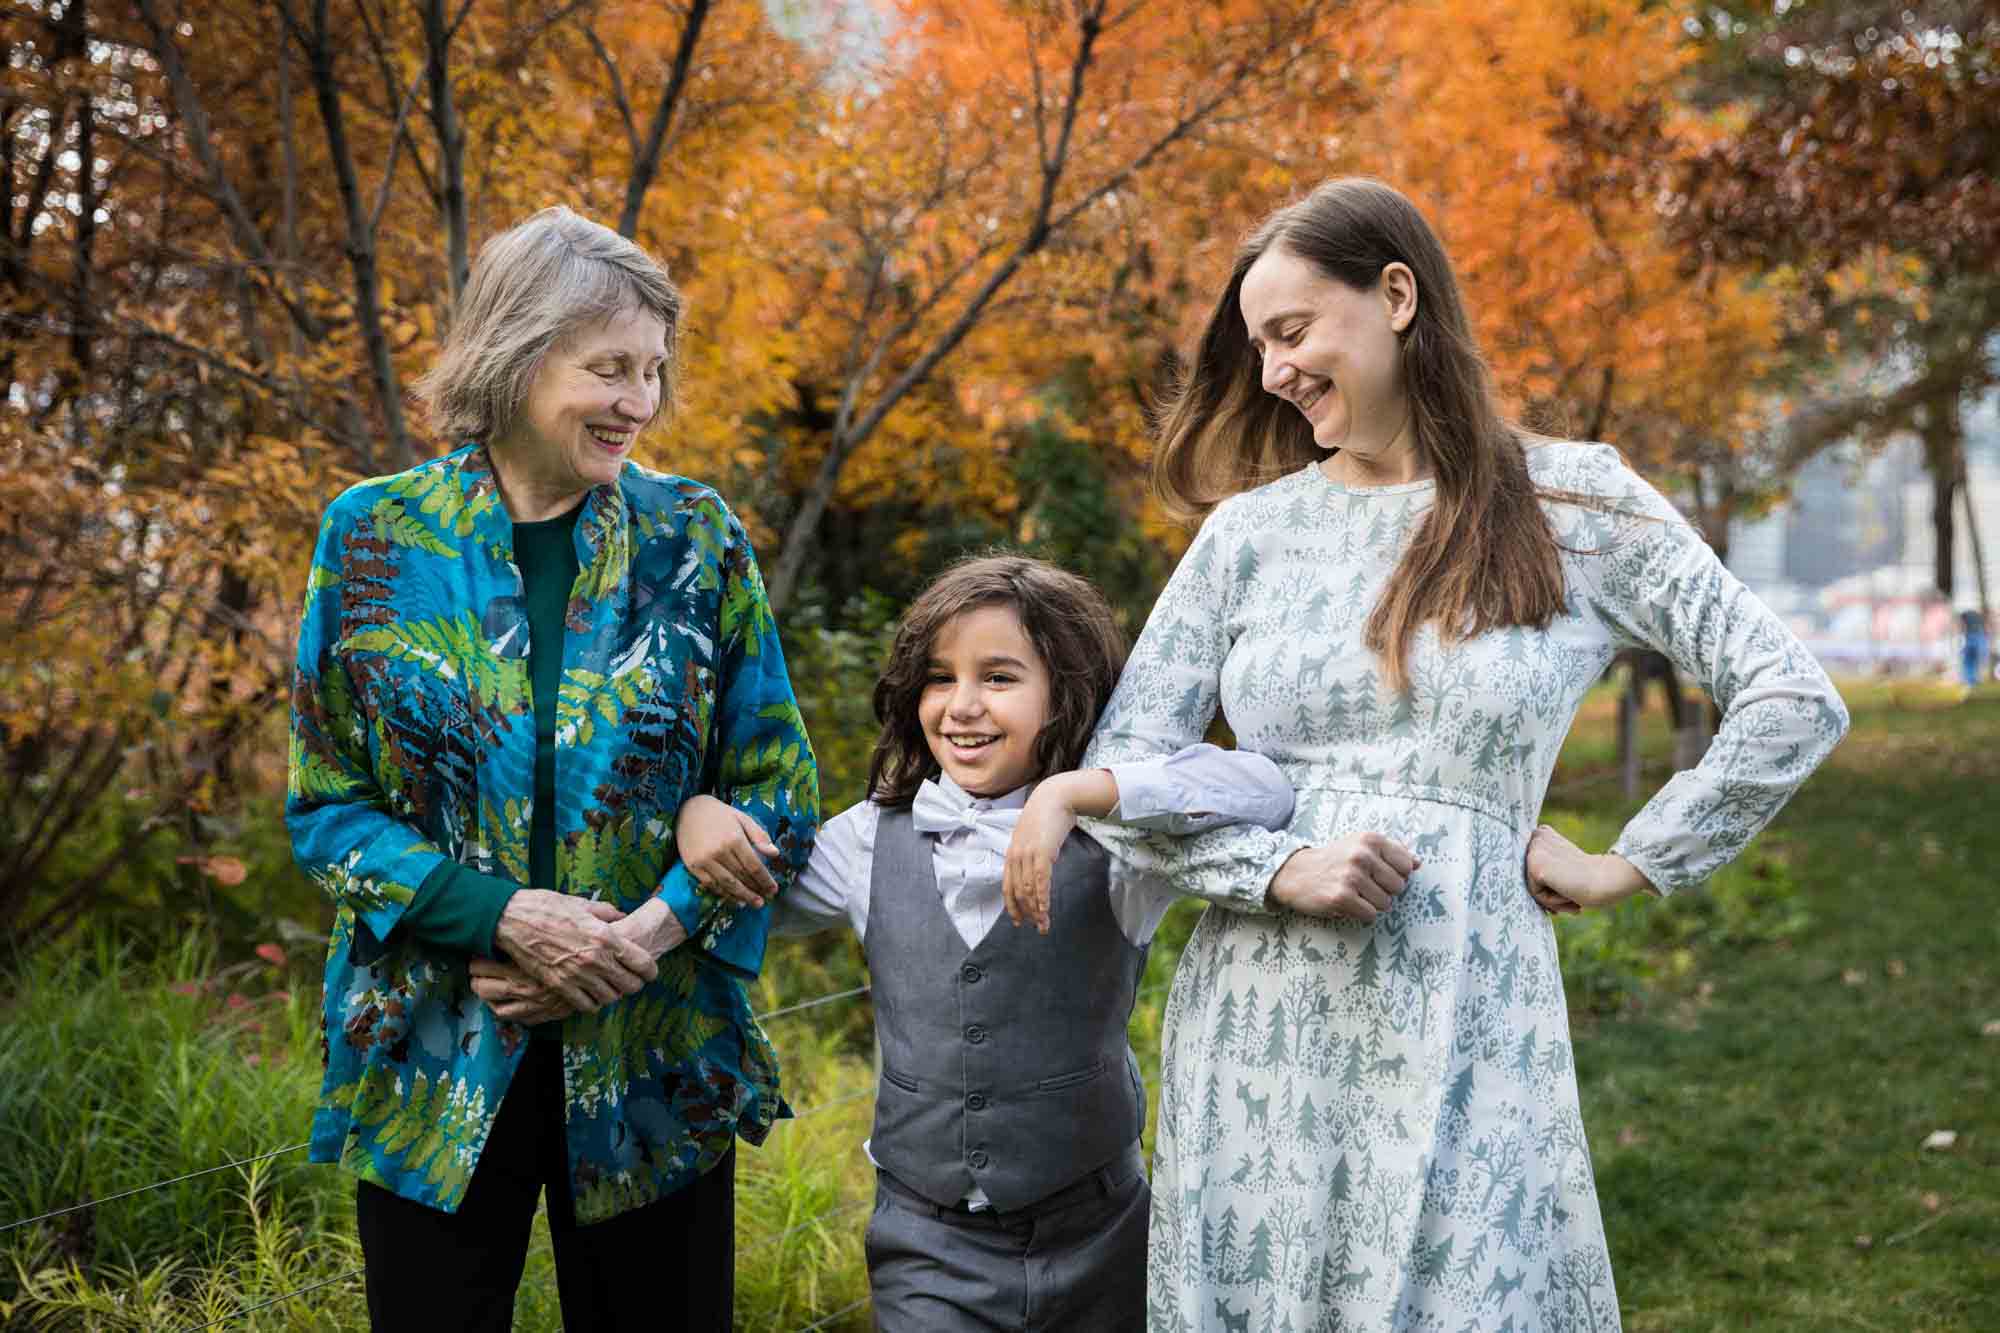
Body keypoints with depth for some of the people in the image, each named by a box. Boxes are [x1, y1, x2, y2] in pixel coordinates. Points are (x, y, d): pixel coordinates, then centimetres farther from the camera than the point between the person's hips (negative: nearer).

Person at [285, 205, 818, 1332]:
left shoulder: (693, 539, -1)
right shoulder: (376, 539, -3)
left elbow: (778, 785, 0)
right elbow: (329, 806, -2)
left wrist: (651, 932, -15)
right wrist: (504, 916, -16)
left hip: (656, 1058, 1)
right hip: (434, 1066, -1)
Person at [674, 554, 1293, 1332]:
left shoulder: (1113, 842, -8)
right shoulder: (873, 842, 3)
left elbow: (1264, 793, -24)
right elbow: (758, 897, 19)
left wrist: (1075, 791, -32)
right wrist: (700, 813, -1)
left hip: (1096, 1245, -2)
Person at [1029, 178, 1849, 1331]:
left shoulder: (1572, 504, 1)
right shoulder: (1251, 530, 7)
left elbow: (1797, 705, 1)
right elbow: (1119, 775, 3)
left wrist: (1627, 867, 0)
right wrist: (1280, 868, -12)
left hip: (1459, 1044, -2)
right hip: (1252, 1032, 3)